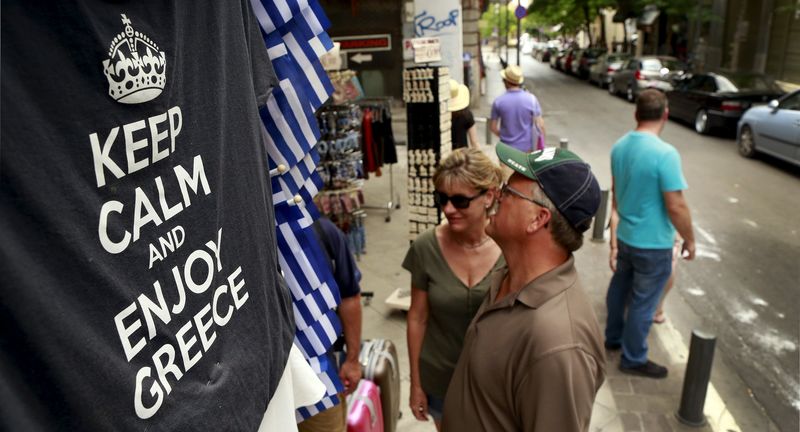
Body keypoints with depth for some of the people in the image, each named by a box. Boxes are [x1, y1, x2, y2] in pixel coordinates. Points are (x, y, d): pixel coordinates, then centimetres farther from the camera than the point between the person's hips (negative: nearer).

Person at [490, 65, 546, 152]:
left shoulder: (498, 101, -9)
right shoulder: (531, 99, -8)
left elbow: (493, 127, -3)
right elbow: (540, 125, -6)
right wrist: (542, 144, 6)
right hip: (527, 147, 0)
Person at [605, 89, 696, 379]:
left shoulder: (619, 147, -2)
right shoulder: (665, 154, -25)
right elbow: (676, 207, -22)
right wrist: (690, 240, -5)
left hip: (624, 237, 7)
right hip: (653, 244, -7)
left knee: (619, 288, 24)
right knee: (643, 303, 9)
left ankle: (613, 337, 43)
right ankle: (633, 359, 25)